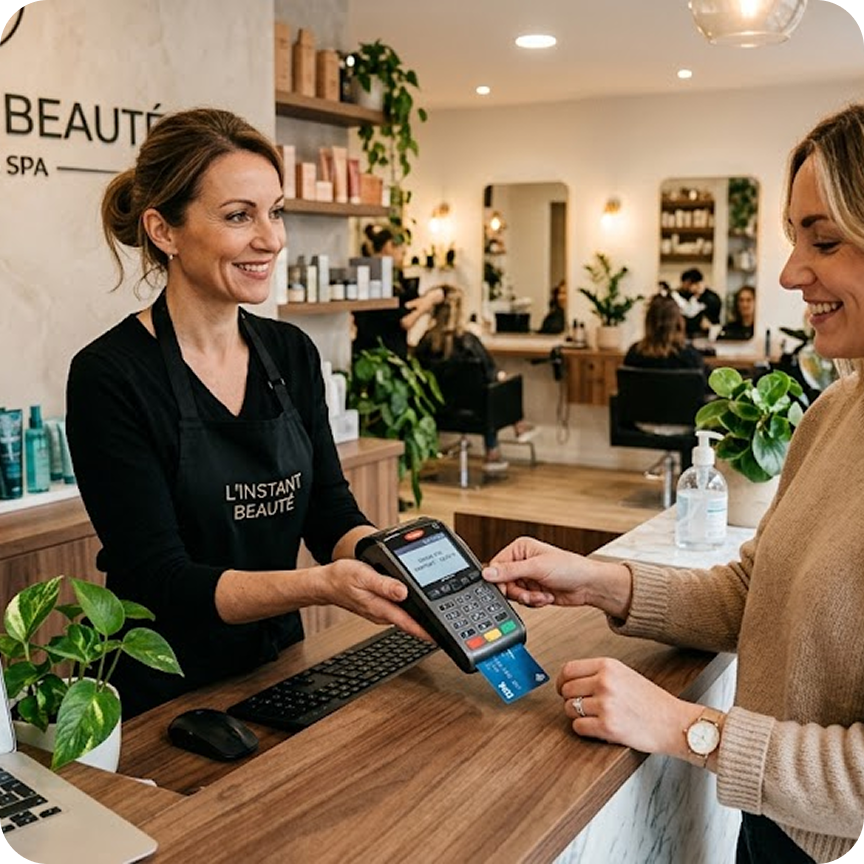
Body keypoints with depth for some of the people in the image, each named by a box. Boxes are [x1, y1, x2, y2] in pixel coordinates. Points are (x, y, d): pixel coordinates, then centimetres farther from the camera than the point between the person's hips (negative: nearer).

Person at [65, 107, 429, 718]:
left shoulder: (292, 354, 2)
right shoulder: (109, 376, -16)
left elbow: (331, 514, 2)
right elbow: (161, 581, -19)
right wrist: (322, 586, -32)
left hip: (278, 666, 4)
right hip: (158, 696, -4)